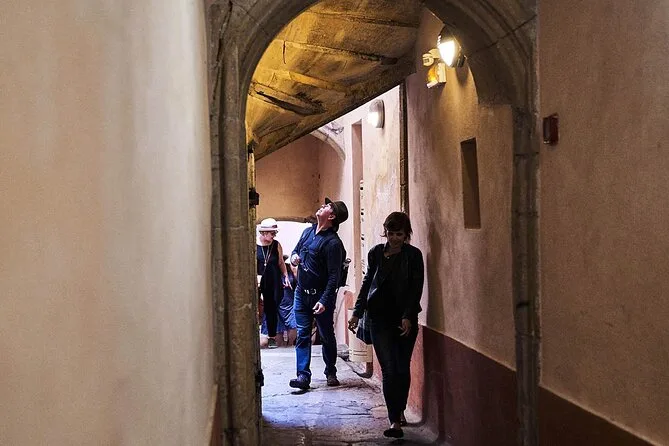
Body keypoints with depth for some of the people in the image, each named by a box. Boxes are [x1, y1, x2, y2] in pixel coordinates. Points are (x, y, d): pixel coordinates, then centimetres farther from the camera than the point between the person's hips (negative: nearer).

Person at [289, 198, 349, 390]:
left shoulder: (333, 243, -16)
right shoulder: (308, 232, 7)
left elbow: (334, 276, -19)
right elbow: (296, 250, 24)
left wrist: (324, 301, -25)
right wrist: (293, 257, -1)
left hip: (321, 296, -6)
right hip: (301, 293, 6)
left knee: (327, 336, 9)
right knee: (302, 335, 1)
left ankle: (331, 373, 26)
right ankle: (303, 375, 2)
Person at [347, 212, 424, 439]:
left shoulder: (413, 255, -2)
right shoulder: (376, 253, 3)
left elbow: (416, 288, -5)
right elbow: (367, 282, 13)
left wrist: (408, 316, -14)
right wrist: (357, 312, 10)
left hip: (406, 319, 0)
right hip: (380, 318, 0)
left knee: (403, 369, 7)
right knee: (389, 369, -6)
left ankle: (400, 410, 28)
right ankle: (395, 421, -4)